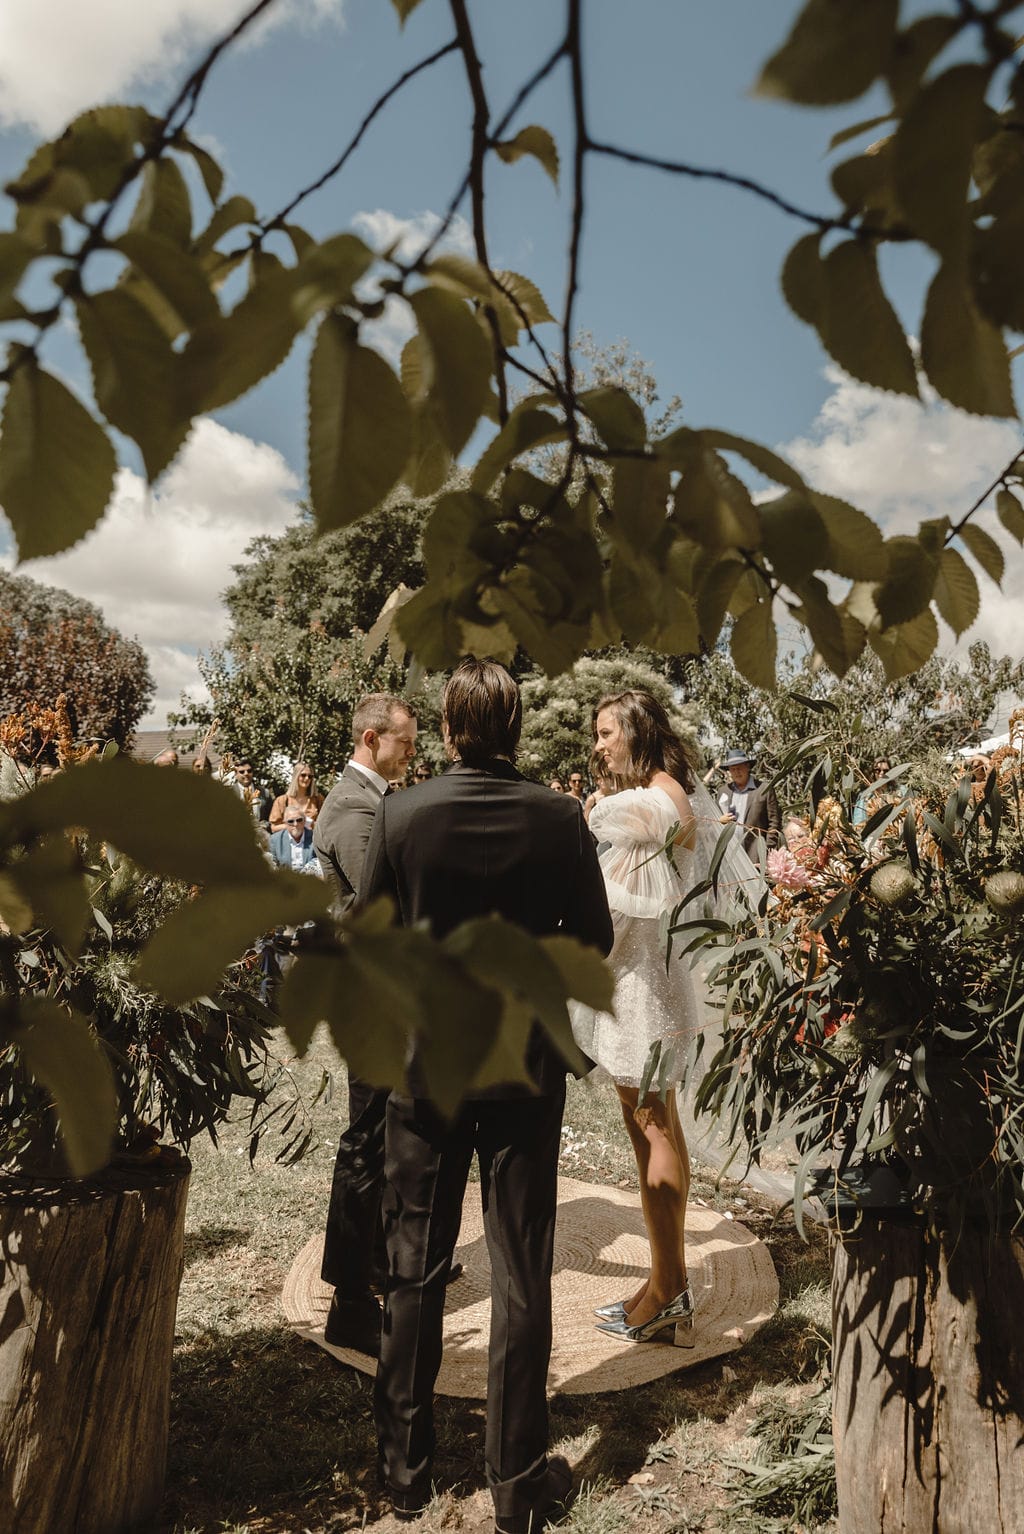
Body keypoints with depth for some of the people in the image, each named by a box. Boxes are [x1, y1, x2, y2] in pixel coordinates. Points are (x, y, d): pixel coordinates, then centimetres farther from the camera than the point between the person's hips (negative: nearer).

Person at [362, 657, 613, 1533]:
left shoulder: (402, 817, -12)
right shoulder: (559, 819, -12)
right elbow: (593, 937, -3)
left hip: (425, 1064, 1)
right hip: (526, 1065, 0)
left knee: (415, 1269, 17)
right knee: (522, 1274, 12)